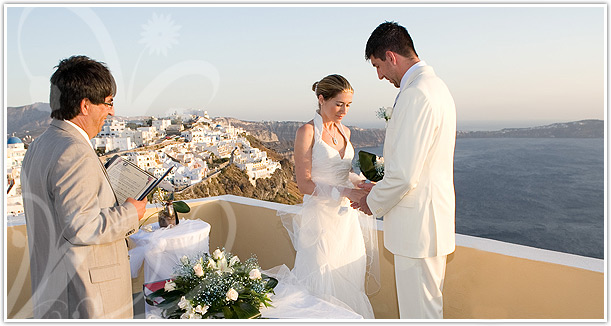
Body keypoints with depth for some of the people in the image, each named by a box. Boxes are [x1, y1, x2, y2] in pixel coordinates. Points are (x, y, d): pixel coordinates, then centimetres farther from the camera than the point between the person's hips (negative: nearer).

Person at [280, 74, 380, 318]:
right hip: (321, 216, -6)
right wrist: (343, 192, -21)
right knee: (323, 283, 4)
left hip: (347, 215, 7)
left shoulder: (344, 131, 10)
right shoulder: (307, 132, -11)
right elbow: (304, 184, -15)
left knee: (350, 277, 13)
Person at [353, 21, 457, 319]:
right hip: (432, 217, 10)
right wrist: (381, 188, 17)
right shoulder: (436, 87, 13)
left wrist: (373, 203, -7)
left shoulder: (416, 95, -22)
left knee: (419, 310, 6)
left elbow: (403, 175, -25)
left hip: (417, 224, -10)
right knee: (429, 303, 24)